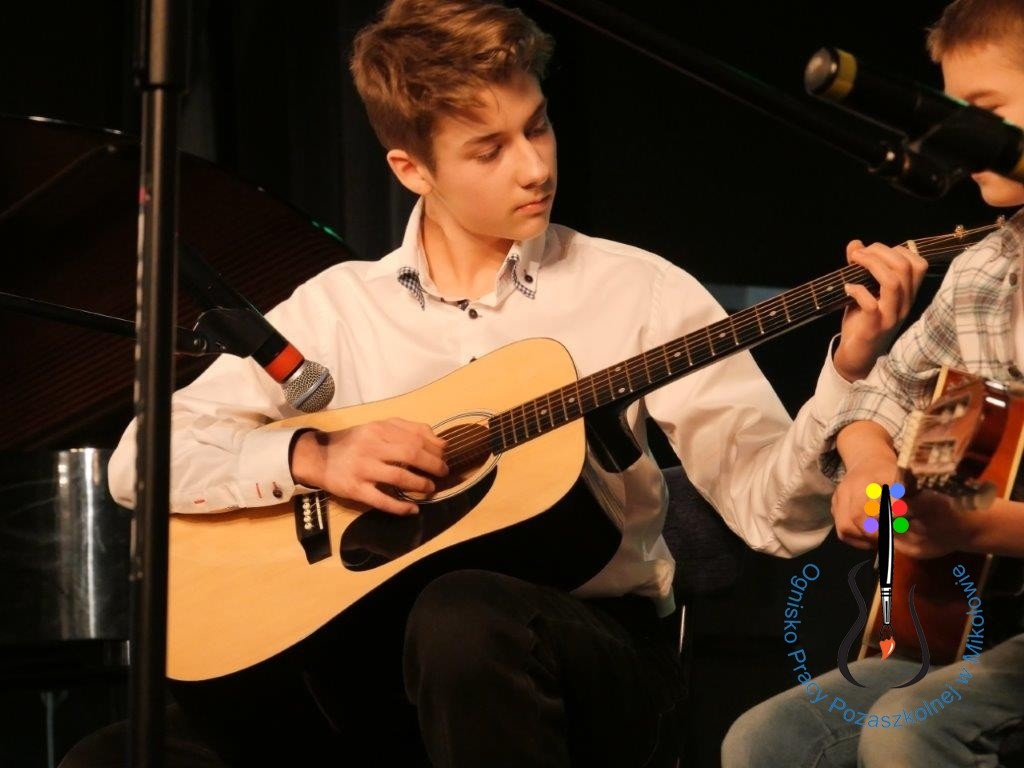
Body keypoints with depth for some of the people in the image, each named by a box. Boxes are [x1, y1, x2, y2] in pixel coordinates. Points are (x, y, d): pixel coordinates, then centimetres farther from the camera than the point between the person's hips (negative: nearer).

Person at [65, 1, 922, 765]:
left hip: (599, 658, -1)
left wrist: (848, 372, -22)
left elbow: (777, 512, -4)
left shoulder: (641, 293, 2)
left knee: (465, 616, -36)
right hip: (383, 663, 1)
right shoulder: (338, 306, 8)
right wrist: (311, 455, -14)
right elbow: (141, 459, 2)